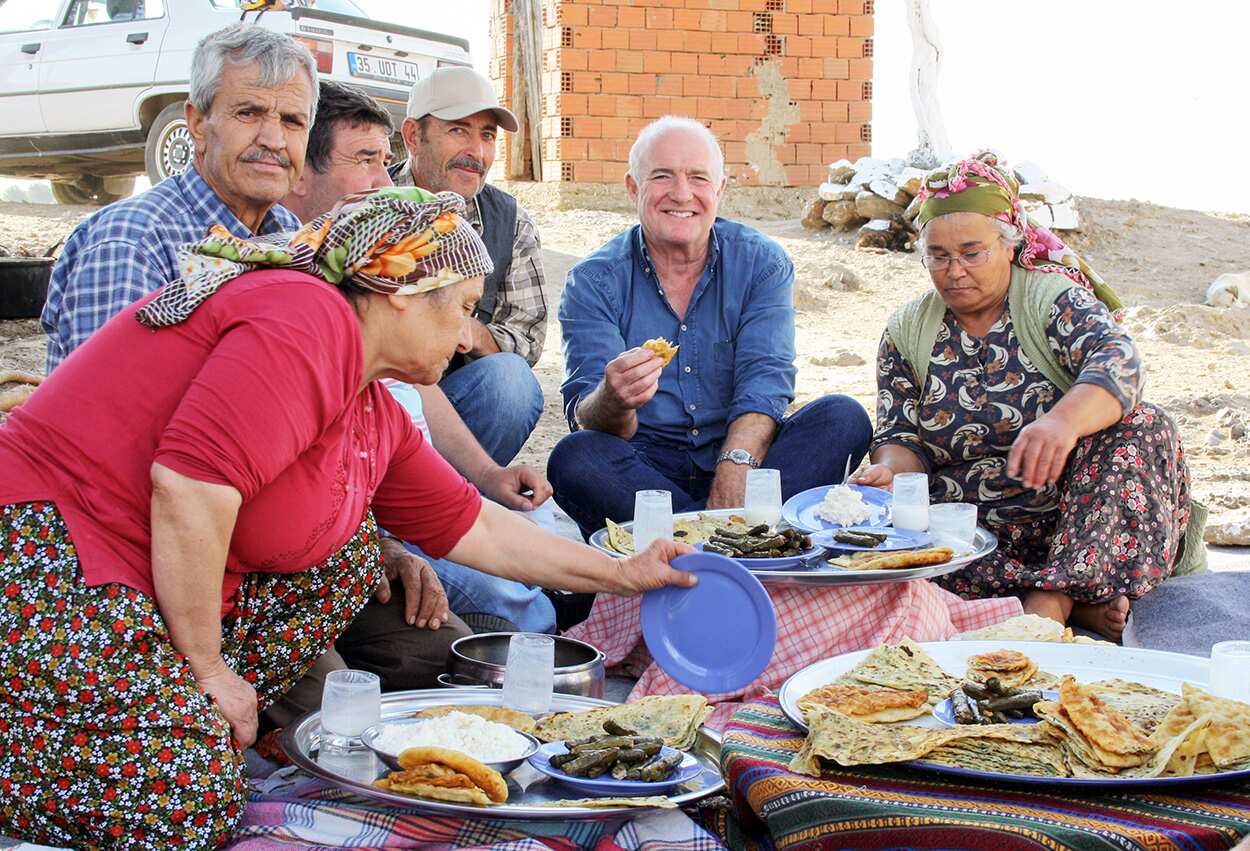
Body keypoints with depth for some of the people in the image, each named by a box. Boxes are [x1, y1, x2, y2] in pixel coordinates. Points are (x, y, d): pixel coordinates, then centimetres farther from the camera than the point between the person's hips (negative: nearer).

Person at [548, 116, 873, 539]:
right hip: (645, 466, -1)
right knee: (574, 457, -32)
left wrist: (730, 484, -29)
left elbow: (764, 384, -10)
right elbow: (587, 421, -12)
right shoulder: (594, 281, -2)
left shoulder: (762, 263, 3)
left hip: (742, 456, 2)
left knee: (843, 417, -22)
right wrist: (613, 400, -39)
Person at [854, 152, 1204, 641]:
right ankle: (1081, 605, -27)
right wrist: (890, 470, -22)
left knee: (1143, 427, -26)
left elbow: (1118, 362, -23)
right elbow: (901, 437, 4)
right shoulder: (905, 333, 8)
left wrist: (1063, 422, -46)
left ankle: (1049, 603, -34)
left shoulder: (1054, 299, -4)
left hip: (1068, 513, -2)